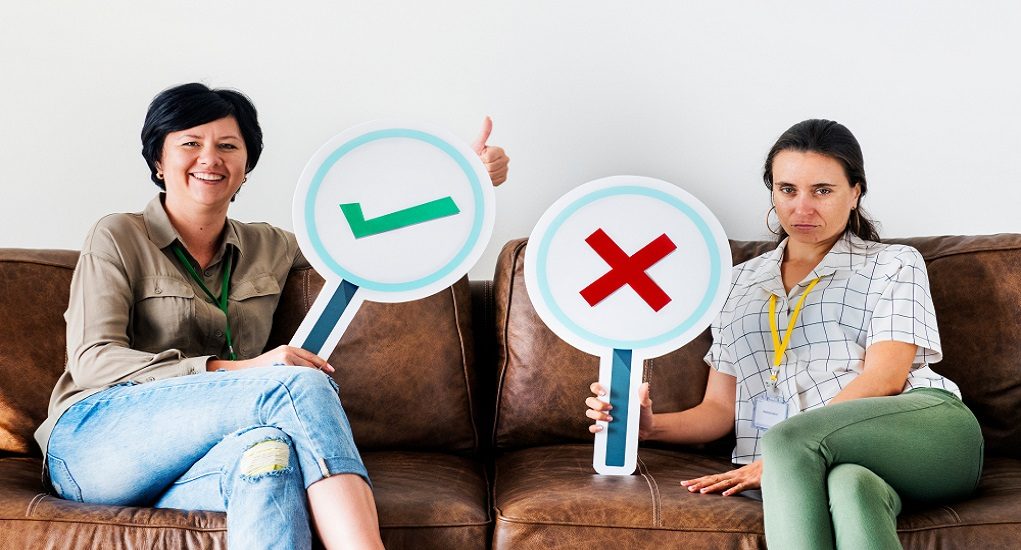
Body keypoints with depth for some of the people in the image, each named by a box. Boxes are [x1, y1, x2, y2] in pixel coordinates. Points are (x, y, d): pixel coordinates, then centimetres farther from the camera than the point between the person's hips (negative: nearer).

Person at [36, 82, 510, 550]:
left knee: (268, 450, -37)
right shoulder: (118, 239, 4)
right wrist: (237, 370, -19)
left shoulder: (268, 248, 19)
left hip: (193, 473, 4)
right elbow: (93, 362, -8)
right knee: (301, 383, -29)